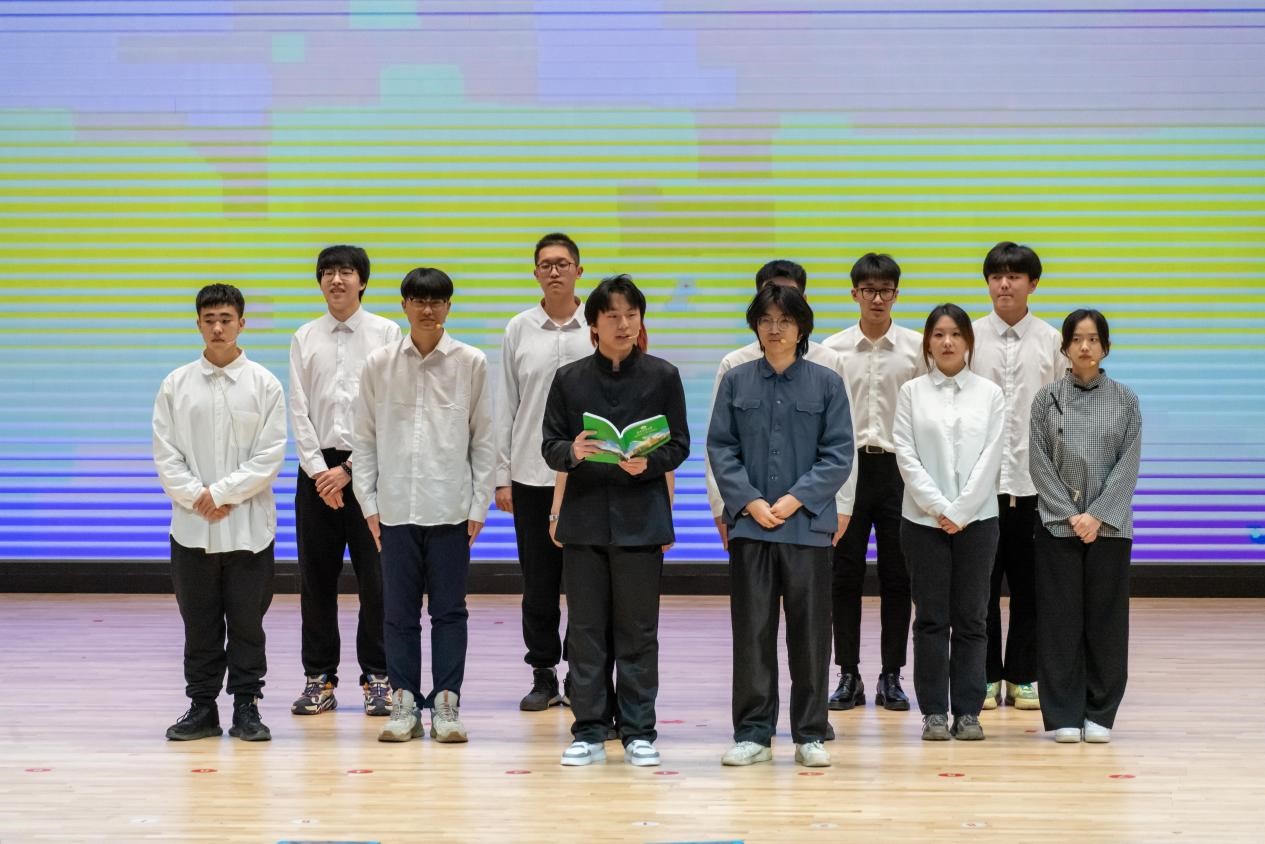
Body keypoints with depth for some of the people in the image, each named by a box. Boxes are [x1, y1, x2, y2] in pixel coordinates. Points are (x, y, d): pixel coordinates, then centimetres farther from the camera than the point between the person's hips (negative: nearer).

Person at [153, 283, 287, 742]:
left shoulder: (264, 384, 0)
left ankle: (246, 707, 11)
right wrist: (197, 497, -10)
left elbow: (270, 455, -5)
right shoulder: (176, 385, 5)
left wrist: (224, 493, -11)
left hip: (249, 524, -1)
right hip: (192, 525, 2)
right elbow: (165, 453, 2)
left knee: (247, 621, 3)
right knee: (199, 622, 7)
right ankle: (202, 707, 15)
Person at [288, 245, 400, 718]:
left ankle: (377, 677, 6)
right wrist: (320, 470, -5)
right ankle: (319, 678, 12)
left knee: (375, 577, -2)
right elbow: (299, 411, 6)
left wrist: (349, 469, -9)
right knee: (316, 577, 5)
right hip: (317, 467, 3)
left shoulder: (386, 333, 1)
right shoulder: (305, 338, 9)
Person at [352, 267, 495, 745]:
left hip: (451, 508, -1)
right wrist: (369, 504, 1)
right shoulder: (379, 364, 4)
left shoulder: (471, 363, 1)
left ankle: (446, 704, 9)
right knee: (399, 611, 4)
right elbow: (364, 437, 7)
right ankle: (404, 704, 11)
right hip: (395, 508, 1)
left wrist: (478, 506, -1)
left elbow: (484, 439, 4)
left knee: (449, 610, 3)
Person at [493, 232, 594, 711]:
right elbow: (505, 406, 7)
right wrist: (502, 475, 3)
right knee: (538, 583, 6)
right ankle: (544, 675, 15)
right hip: (531, 474, 1)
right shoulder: (519, 331, 5)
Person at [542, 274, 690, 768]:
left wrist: (649, 462, -17)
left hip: (640, 518, -1)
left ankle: (639, 731, 11)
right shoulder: (569, 379, 5)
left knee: (638, 630, 3)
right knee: (585, 630, 4)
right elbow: (549, 445, 4)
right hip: (585, 516, 1)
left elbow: (679, 445, 3)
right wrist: (572, 452, -18)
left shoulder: (663, 376, 3)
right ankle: (588, 732, 10)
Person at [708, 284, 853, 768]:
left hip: (807, 524, -1)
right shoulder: (736, 382, 6)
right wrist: (749, 501, -9)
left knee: (809, 632, 3)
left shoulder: (827, 383, 2)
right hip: (749, 525, 1)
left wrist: (796, 499, -11)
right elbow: (720, 448, 4)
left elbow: (839, 454, -1)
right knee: (752, 632, 4)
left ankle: (810, 735, 12)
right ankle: (753, 733, 12)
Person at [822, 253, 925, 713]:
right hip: (849, 465, 0)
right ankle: (848, 676, 9)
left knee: (897, 575, 2)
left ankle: (891, 677, 9)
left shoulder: (916, 348, 2)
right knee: (845, 573, 2)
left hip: (899, 466, 0)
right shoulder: (832, 349, 3)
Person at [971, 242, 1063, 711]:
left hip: (1035, 479, 0)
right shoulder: (971, 337, 3)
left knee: (1028, 583, 5)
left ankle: (1023, 677, 14)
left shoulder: (1050, 341, 4)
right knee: (981, 582, 3)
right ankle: (985, 677, 12)